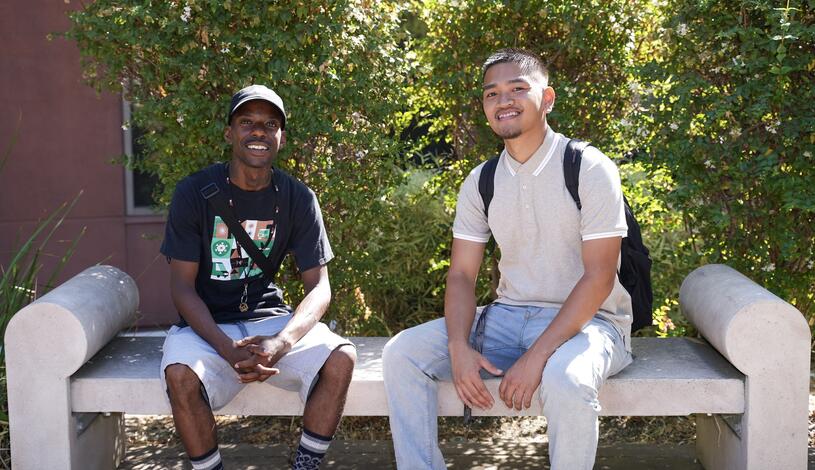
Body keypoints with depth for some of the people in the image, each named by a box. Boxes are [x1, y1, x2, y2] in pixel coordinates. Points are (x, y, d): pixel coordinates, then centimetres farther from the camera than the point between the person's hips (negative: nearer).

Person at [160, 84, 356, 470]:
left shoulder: (298, 199, -3)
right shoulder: (194, 192, -8)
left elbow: (319, 286, -5)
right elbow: (182, 286, -9)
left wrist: (281, 343, -25)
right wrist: (228, 349, -25)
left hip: (270, 317, 2)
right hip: (206, 324, -2)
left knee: (340, 357, -24)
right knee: (180, 375, -33)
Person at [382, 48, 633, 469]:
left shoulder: (590, 169, -10)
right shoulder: (480, 183, 5)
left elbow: (599, 278, -16)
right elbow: (462, 274, 5)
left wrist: (536, 357, -24)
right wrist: (459, 348, -15)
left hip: (584, 320, -4)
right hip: (507, 317, 5)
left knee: (564, 379, -38)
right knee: (402, 352, -12)